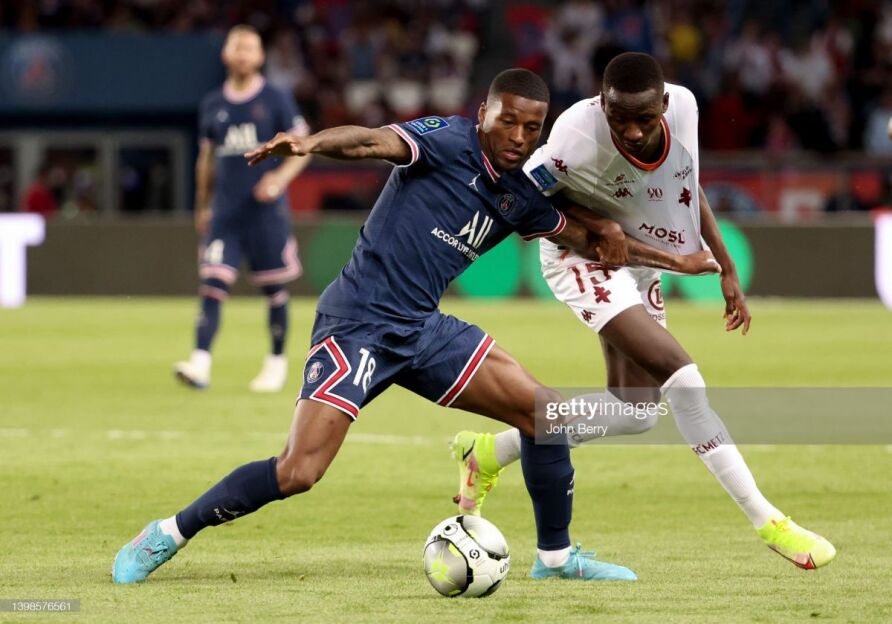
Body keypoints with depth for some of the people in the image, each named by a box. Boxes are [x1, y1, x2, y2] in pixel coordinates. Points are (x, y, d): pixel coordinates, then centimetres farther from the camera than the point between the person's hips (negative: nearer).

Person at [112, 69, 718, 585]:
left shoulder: (520, 196, 11)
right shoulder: (449, 142, -10)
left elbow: (586, 238, 27)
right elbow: (374, 141, -28)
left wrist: (667, 258, 25)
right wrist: (311, 143, -47)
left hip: (423, 329, 7)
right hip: (357, 323, -7)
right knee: (297, 473, -18)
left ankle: (555, 555, 19)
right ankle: (168, 534, -1)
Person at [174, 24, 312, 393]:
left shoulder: (276, 101, 0)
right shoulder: (213, 106, 11)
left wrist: (280, 178, -18)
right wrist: (202, 207, 20)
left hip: (266, 210, -3)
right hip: (225, 213, 3)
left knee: (274, 290, 5)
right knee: (212, 286, -10)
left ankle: (277, 362, 19)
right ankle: (200, 363, -18)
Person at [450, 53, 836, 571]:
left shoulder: (684, 106, -19)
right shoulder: (577, 143, -33)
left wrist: (726, 267, 5)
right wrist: (592, 226, -27)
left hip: (640, 265, 7)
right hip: (585, 263, -7)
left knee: (636, 410, 9)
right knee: (680, 373, -22)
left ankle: (487, 454, 25)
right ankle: (766, 521, -16)